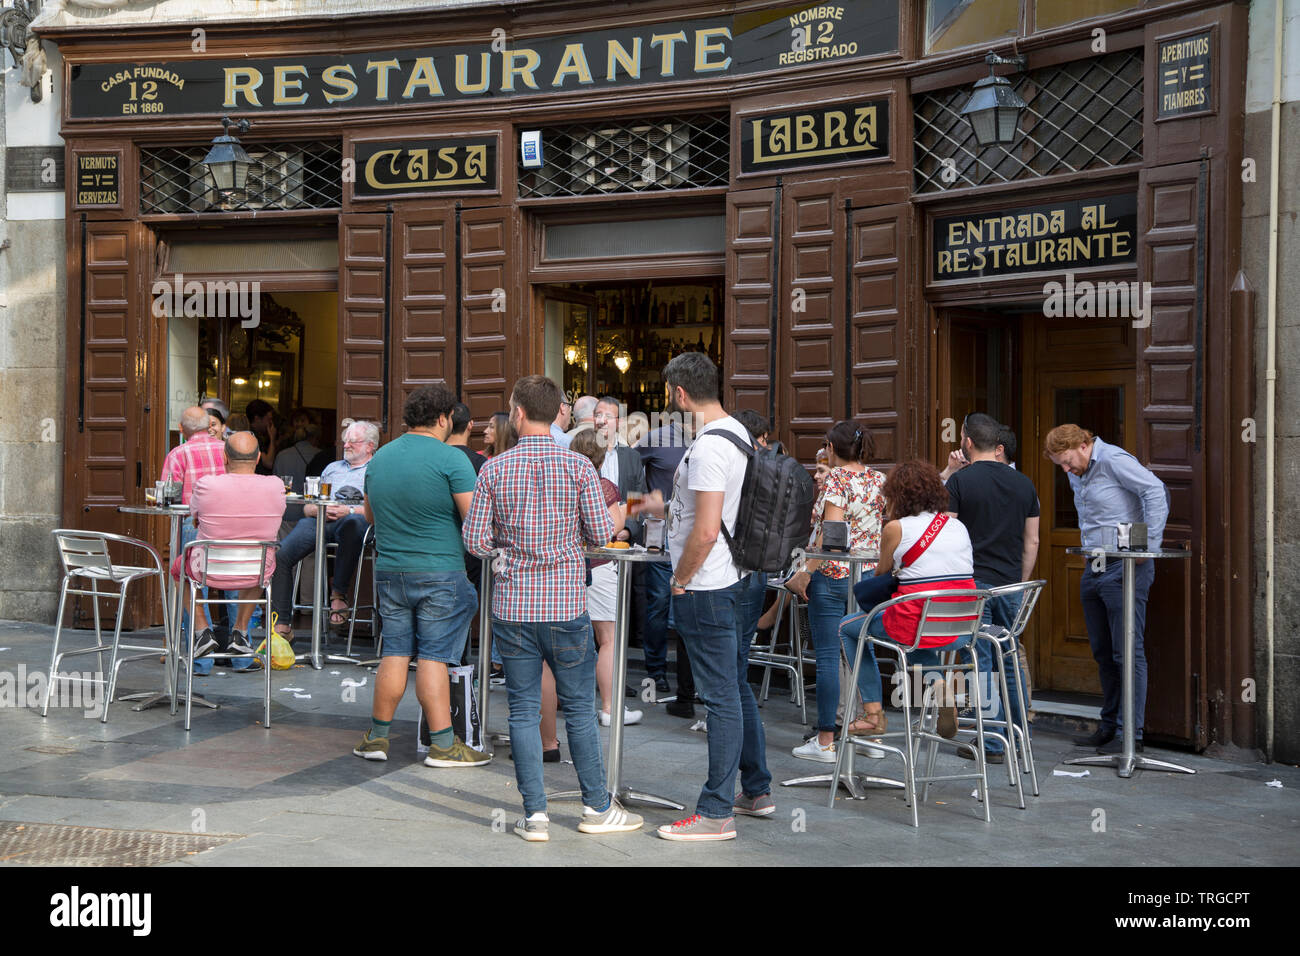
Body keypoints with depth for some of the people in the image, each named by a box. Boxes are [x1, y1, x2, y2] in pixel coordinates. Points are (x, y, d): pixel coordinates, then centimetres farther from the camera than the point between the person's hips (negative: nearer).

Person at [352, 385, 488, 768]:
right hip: (439, 573, -5)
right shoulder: (451, 459, -11)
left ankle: (377, 737, 16)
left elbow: (369, 513, 22)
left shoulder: (379, 457, 9)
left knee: (395, 652, 12)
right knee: (433, 655, -2)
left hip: (389, 570, 5)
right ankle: (443, 745, 2)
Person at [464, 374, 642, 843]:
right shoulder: (578, 467, -5)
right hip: (565, 605, -1)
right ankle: (597, 807, 17)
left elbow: (476, 542, -2)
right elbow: (601, 533, -4)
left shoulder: (494, 470, -2)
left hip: (512, 606, 1)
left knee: (524, 709, 6)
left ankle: (535, 814, 8)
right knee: (579, 706, 9)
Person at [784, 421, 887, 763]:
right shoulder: (879, 480, 10)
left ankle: (825, 741, 0)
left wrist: (806, 571, -16)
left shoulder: (836, 479, -10)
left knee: (828, 657, -2)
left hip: (832, 575, -6)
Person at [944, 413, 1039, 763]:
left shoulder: (960, 481, -7)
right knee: (1012, 659, 14)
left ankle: (991, 744, 1)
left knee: (982, 662, -1)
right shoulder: (1023, 484, 9)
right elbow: (1032, 542, 12)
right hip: (1011, 584, 5)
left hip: (973, 583, -5)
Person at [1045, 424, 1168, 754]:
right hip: (1093, 569, 9)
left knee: (1127, 652, -8)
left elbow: (1155, 491, -20)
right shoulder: (1076, 475, 17)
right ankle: (1109, 726, 21)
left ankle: (1131, 733, -6)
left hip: (1124, 569, -9)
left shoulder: (1114, 460, -11)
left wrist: (1148, 544, -21)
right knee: (1103, 652, 13)